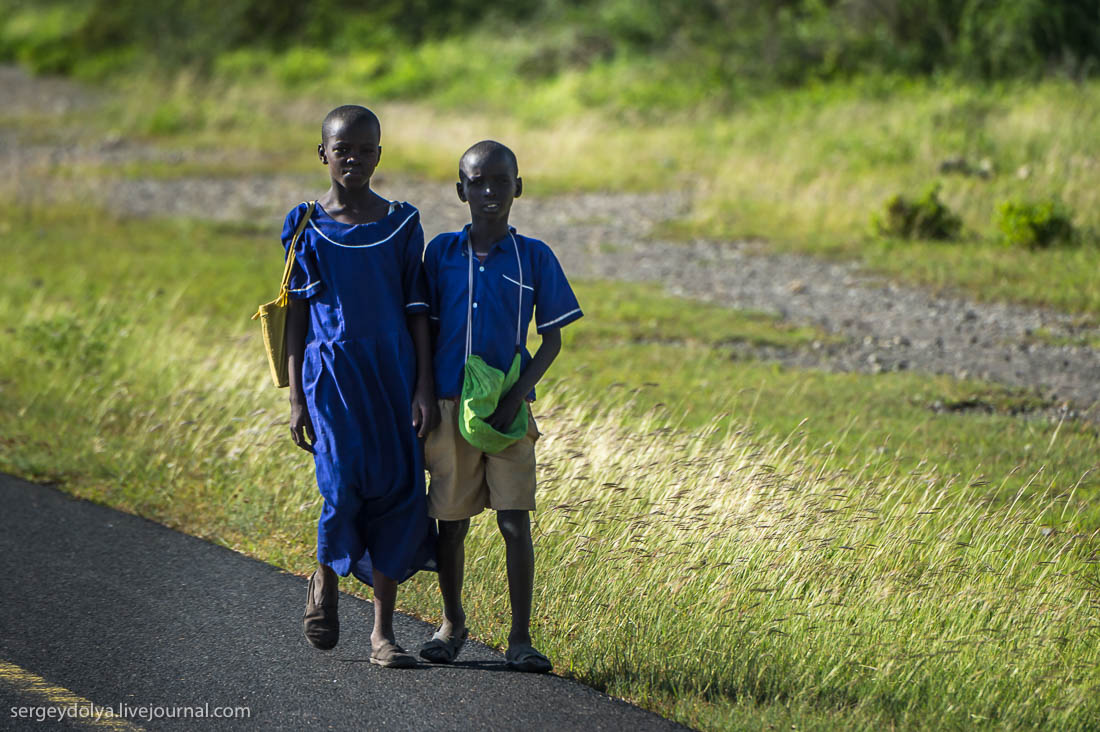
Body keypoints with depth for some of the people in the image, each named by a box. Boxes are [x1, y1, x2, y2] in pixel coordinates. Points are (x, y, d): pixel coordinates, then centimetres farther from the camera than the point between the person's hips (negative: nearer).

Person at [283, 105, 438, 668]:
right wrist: (296, 397, 0)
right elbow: (296, 314, 4)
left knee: (399, 487, -2)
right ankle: (325, 579, 16)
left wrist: (425, 388, -2)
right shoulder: (306, 226, 2)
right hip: (332, 370, -2)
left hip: (393, 371, 2)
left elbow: (417, 310, 6)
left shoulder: (401, 224, 5)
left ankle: (383, 632, 6)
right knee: (344, 484, -17)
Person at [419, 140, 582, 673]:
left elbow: (551, 341, 2)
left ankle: (520, 639, -1)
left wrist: (518, 394, -12)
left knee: (515, 520, -7)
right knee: (451, 521, 8)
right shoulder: (441, 252, 3)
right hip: (450, 405, 1)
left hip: (508, 409, -1)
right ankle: (452, 623, 27)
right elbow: (427, 333, 9)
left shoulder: (534, 257, 0)